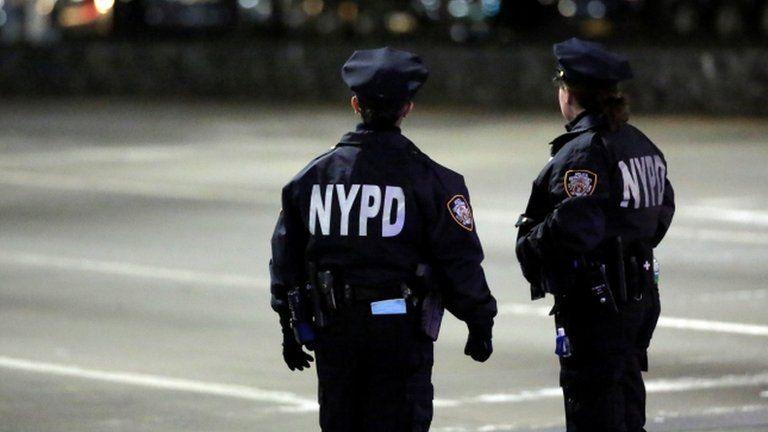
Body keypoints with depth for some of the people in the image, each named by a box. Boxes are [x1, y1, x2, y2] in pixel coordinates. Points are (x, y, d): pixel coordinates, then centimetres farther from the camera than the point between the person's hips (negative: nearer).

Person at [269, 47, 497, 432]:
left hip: (334, 330, 3)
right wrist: (480, 326, 6)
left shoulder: (314, 174, 4)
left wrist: (289, 328, 19)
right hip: (400, 333, -3)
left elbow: (287, 255, 10)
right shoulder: (429, 179, -7)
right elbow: (460, 261, -6)